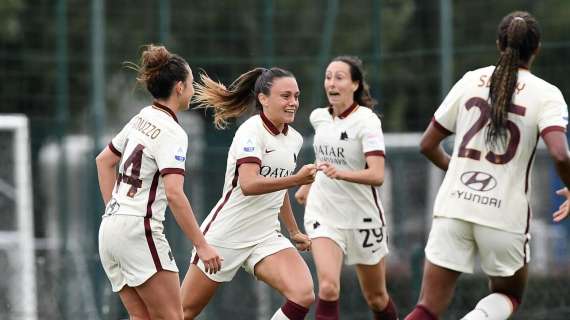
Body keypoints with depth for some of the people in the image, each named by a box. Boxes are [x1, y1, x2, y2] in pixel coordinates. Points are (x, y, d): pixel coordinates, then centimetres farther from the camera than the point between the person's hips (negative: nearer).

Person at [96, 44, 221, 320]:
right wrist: (201, 245, -22)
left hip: (110, 228, 9)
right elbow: (174, 193, -23)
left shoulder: (141, 119, 12)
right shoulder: (172, 132, -13)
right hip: (139, 230, -9)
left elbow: (104, 160, 24)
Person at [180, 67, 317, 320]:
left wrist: (294, 231, 29)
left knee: (303, 294, -19)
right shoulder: (252, 131, -15)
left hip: (265, 237, 6)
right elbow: (248, 185, -31)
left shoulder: (294, 139, 8)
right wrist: (295, 179, -40)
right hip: (225, 236, -6)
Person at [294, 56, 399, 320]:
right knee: (328, 288, -21)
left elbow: (377, 176, -27)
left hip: (362, 218, -3)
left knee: (376, 298, 13)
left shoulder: (367, 121, -15)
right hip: (323, 215, 3)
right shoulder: (319, 117, 1)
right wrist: (308, 184, 29)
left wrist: (339, 173, -41)